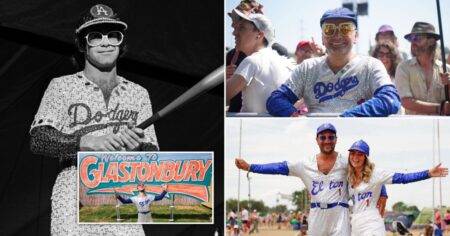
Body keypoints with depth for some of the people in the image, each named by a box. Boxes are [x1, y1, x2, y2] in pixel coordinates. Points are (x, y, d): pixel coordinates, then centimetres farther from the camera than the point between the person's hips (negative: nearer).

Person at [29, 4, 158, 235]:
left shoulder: (138, 93, 15)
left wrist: (138, 147, -13)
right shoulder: (62, 86, 9)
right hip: (73, 202, -2)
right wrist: (88, 141, -20)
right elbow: (38, 140, -5)